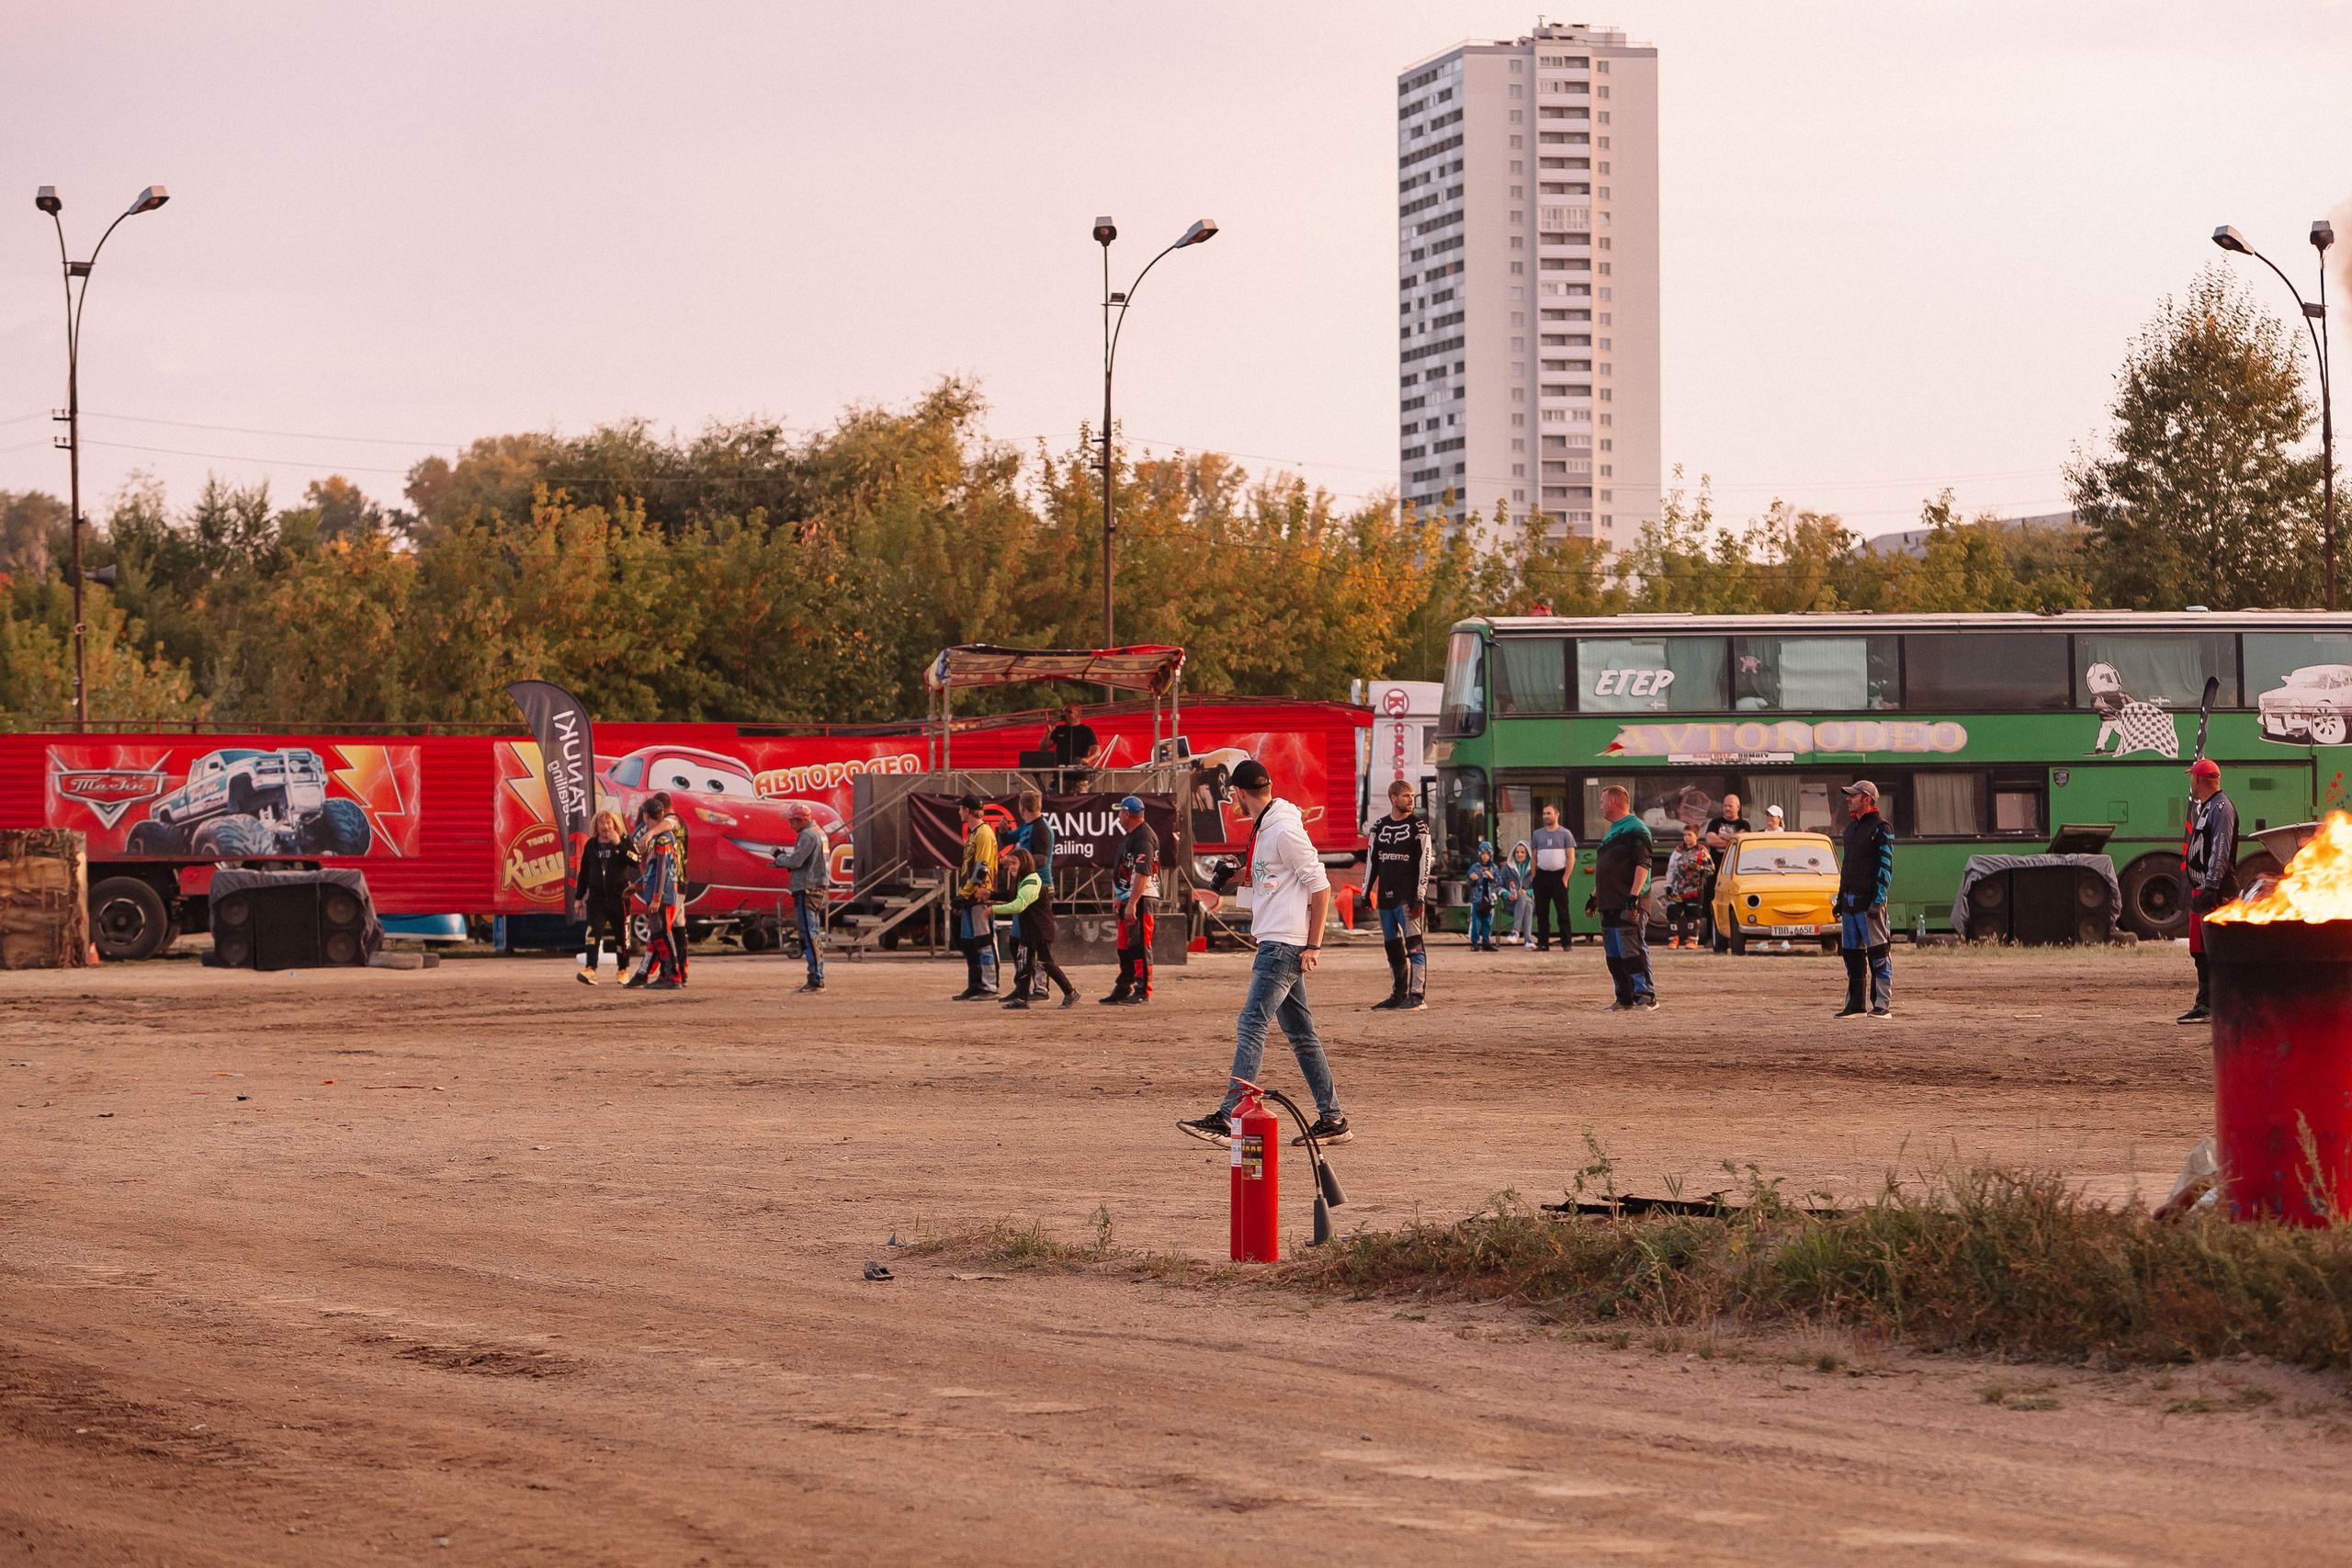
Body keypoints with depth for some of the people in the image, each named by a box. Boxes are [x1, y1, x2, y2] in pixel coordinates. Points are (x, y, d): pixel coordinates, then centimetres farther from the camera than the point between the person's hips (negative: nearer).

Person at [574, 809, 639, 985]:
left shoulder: (624, 842, 1)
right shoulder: (591, 845, 10)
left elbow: (636, 862, -16)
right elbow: (583, 873, 16)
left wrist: (619, 845, -22)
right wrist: (579, 897, 15)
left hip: (619, 897, -1)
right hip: (596, 898, 1)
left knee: (621, 935, 6)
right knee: (593, 932, -14)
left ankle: (622, 970, 20)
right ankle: (590, 970, -21)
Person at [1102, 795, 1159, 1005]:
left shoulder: (1144, 837, -16)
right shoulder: (1130, 836, 18)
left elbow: (1142, 873, -25)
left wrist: (1132, 903, -29)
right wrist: (1117, 898, 24)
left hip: (1140, 898, -11)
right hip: (1126, 899, 11)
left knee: (1139, 944, -10)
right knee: (1124, 946, 14)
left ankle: (1143, 991, -9)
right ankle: (1123, 989, 20)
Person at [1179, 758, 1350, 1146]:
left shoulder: (1284, 831, -14)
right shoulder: (1263, 830, 16)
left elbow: (1320, 886, -14)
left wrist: (1313, 945, -16)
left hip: (1286, 946, -10)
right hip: (1272, 944, 10)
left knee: (1251, 1026, -14)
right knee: (1300, 1034, 10)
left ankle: (1229, 1118, -19)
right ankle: (1332, 1119, 12)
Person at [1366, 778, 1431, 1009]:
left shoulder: (1418, 826, -2)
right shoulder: (1379, 827, 12)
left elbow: (1424, 862, -7)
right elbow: (1372, 861, 18)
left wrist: (1420, 896, -14)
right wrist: (1365, 893, 14)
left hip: (1408, 894, -5)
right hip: (1385, 895, 5)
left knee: (1413, 944, -9)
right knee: (1392, 947, 8)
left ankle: (1417, 995, -8)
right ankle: (1398, 996, 15)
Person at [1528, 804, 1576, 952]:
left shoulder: (1565, 834, 3)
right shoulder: (1538, 834, 14)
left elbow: (1571, 857, -1)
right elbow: (1534, 857, 16)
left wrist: (1565, 878, -10)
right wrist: (1534, 877, 5)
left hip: (1559, 874, -4)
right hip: (1542, 874, 4)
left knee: (1562, 911, -3)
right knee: (1542, 912, 3)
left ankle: (1566, 944, -1)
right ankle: (1543, 943, 7)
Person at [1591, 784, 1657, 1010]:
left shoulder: (1636, 829, -8)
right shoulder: (1611, 832, 23)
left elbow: (1643, 864, -17)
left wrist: (1634, 895, -25)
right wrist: (1595, 895, 27)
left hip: (1629, 906, -10)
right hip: (1610, 905, 10)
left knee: (1633, 951, -12)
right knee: (1614, 955, 7)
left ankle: (1646, 995, -9)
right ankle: (1625, 998, 11)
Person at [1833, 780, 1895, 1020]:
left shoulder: (1881, 828, -7)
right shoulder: (1851, 828, 18)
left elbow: (1885, 867, -12)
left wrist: (1877, 901, -19)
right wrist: (1840, 898, 18)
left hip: (1869, 901, -8)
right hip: (1850, 901, 8)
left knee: (1878, 954, -7)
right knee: (1851, 954, 9)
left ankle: (1883, 1005, -6)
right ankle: (1854, 1004, 14)